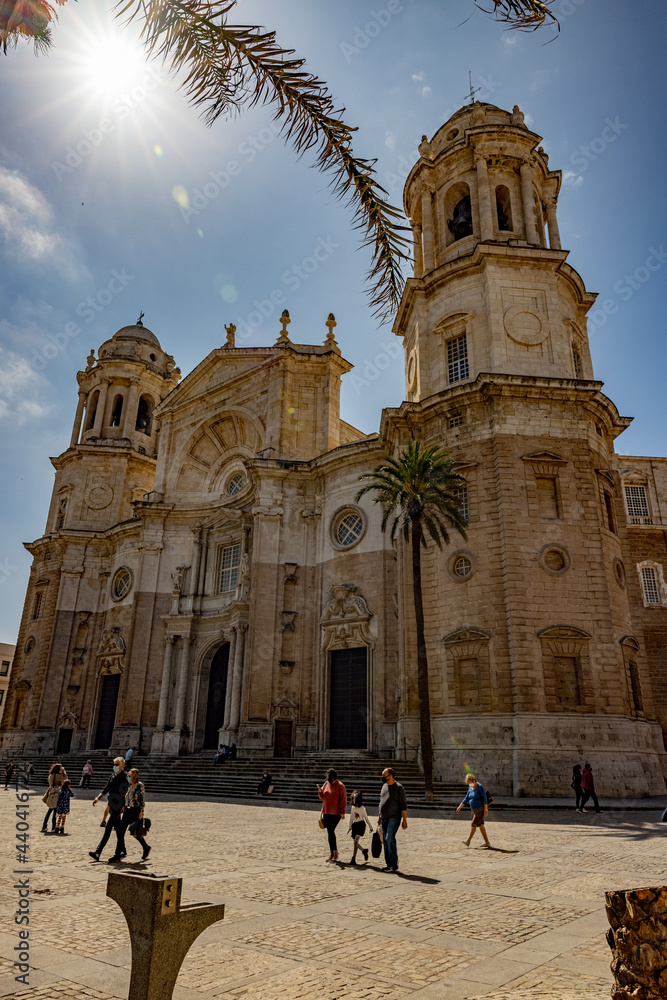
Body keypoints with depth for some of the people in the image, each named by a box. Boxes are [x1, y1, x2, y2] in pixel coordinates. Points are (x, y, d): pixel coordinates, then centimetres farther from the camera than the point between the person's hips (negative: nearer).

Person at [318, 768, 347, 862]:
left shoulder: (340, 785, -9)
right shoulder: (326, 784, 8)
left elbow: (343, 799, -9)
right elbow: (322, 797, 14)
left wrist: (342, 812, -12)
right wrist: (320, 791, -8)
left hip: (336, 813, -6)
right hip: (326, 812, 6)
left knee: (331, 831, -15)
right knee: (329, 832, 10)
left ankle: (335, 852, -1)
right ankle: (332, 853, 19)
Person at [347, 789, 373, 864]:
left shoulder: (362, 808, -9)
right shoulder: (352, 808, 5)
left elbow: (366, 818, 0)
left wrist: (370, 827, 7)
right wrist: (349, 827, 17)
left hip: (361, 825, -6)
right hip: (354, 825, 6)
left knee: (356, 841, -13)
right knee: (356, 842, 7)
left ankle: (353, 859, -10)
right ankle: (364, 851, 33)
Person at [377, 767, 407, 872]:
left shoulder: (399, 787, -9)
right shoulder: (384, 786, 12)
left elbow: (403, 805, -10)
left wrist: (404, 820, -13)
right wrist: (379, 817, 20)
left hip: (394, 817, -7)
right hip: (384, 818, 7)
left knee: (390, 838, -16)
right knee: (385, 841, 8)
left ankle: (394, 865, -7)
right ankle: (388, 864, 16)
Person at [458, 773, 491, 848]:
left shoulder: (480, 786, -17)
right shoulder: (470, 788, 7)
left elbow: (484, 798, -19)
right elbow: (466, 798, 10)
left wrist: (486, 809, -25)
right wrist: (460, 807, 5)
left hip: (480, 809, -8)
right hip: (475, 809, 8)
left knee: (474, 824, -8)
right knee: (480, 825, 9)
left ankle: (468, 841, -3)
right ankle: (487, 843, 15)